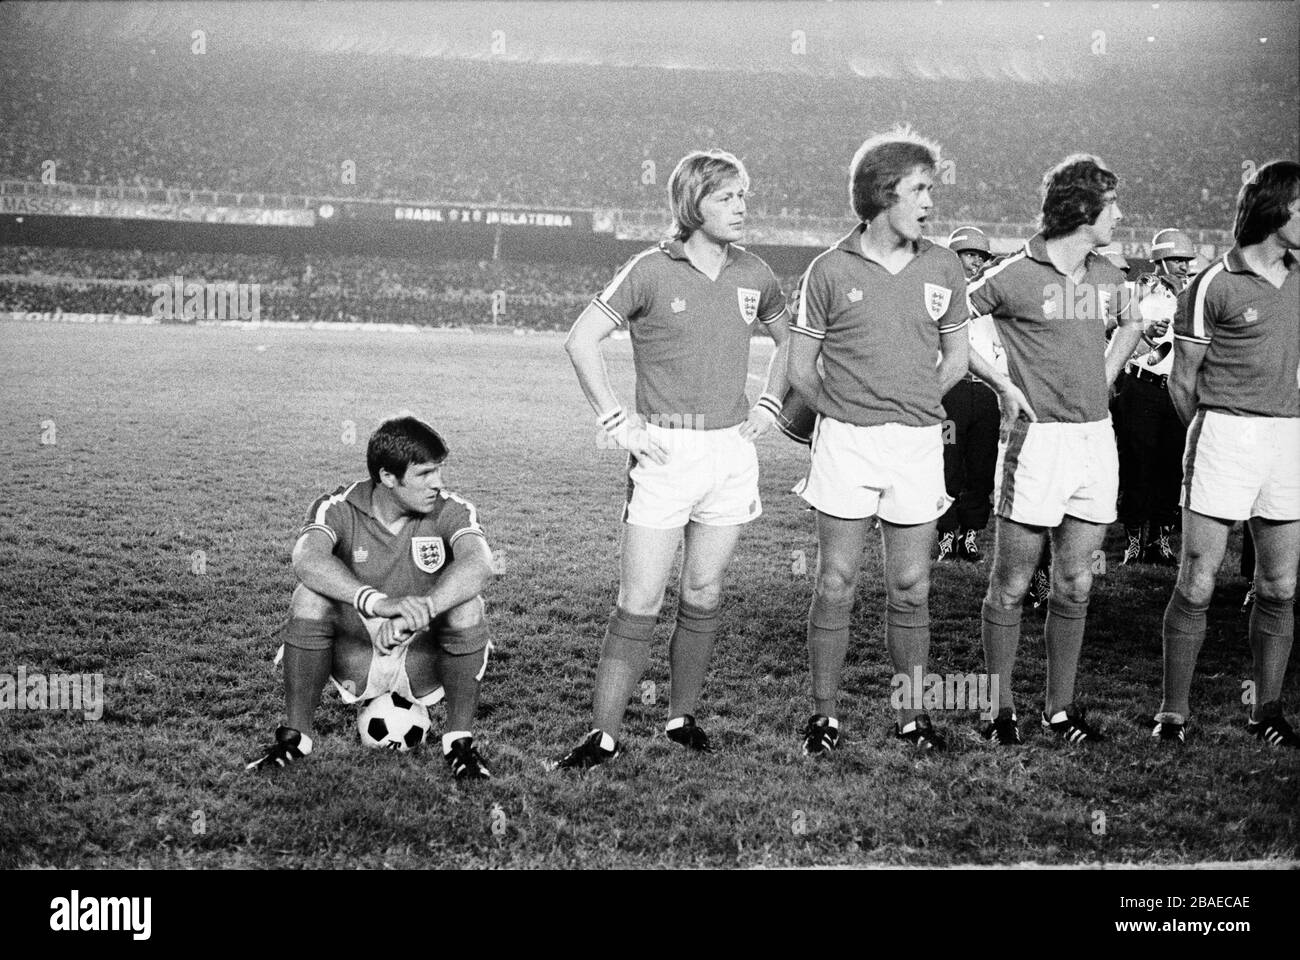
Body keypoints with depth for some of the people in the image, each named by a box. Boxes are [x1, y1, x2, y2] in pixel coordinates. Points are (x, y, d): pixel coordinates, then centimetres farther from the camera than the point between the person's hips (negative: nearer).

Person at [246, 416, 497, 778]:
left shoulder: (452, 511, -10)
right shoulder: (337, 508, -11)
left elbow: (477, 565, -32)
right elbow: (308, 560, -34)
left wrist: (422, 610, -51)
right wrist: (380, 603, -49)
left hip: (425, 664, 0)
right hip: (354, 660, 0)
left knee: (467, 606, -28)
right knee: (309, 598, -25)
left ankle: (461, 740, -12)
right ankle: (295, 735, -10)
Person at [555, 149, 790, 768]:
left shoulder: (753, 276, 9)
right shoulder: (652, 270, -6)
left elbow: (788, 338, 26)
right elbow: (581, 340, -7)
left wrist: (769, 404, 14)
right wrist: (615, 421, -10)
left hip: (732, 450, 5)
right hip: (666, 452, -4)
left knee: (704, 597, 10)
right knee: (639, 604, -5)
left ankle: (682, 718, 24)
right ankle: (604, 734, 3)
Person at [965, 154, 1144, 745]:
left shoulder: (1107, 277, 10)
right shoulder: (1014, 277, -10)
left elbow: (1131, 325, 30)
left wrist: (1103, 380, 17)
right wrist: (1000, 381, -7)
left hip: (1097, 438, 6)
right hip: (1037, 438, -6)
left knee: (1075, 585, 10)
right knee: (1011, 584, 2)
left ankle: (1059, 706, 21)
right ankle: (1000, 708, 13)